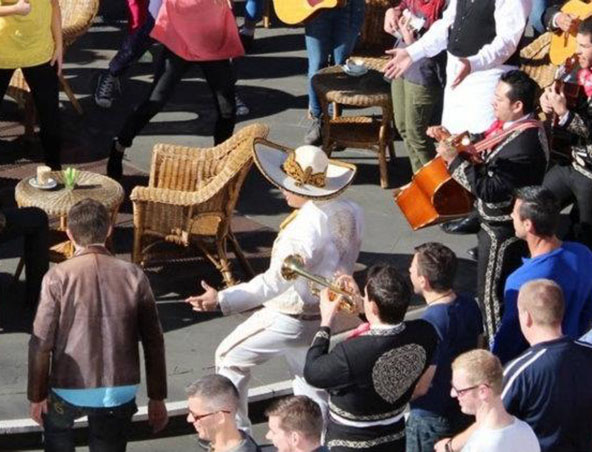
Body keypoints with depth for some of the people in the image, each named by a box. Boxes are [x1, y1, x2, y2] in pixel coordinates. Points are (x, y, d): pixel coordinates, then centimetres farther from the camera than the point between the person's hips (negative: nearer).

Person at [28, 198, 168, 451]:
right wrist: (157, 398, 8)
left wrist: (37, 396, 3)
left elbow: (41, 344, -10)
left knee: (56, 424, 33)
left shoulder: (58, 278, -12)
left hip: (70, 389, -1)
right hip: (120, 390, 1)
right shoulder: (134, 276, -6)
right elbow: (153, 342, -2)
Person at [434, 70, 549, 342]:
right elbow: (487, 159, 10)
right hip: (499, 221, 9)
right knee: (506, 286, 24)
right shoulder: (512, 125, -2)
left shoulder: (524, 145, -32)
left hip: (503, 230, -9)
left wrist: (455, 161, -28)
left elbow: (490, 189, -31)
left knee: (491, 290, 7)